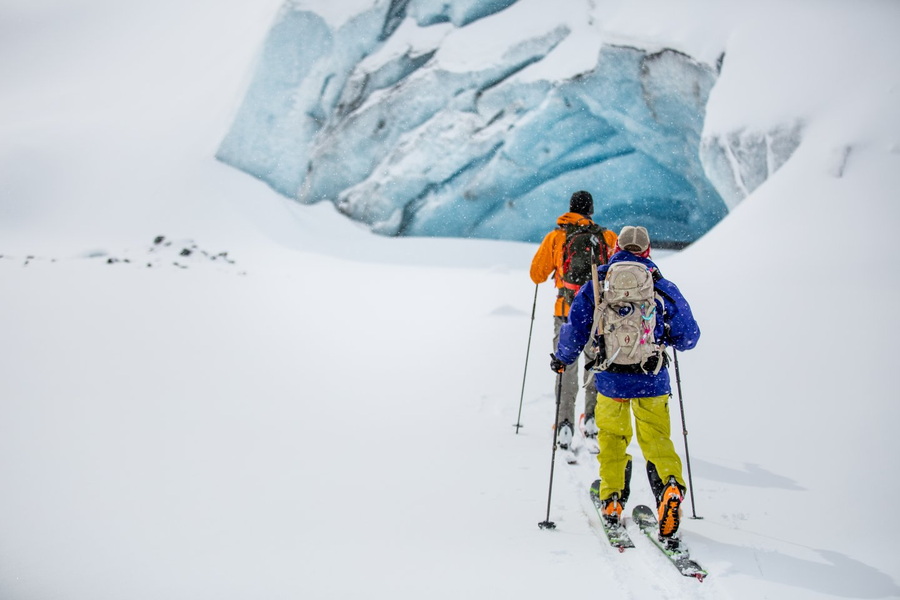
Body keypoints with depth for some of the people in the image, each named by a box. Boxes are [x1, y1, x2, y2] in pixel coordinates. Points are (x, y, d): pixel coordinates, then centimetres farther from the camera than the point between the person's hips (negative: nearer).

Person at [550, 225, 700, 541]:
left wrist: (561, 359, 18)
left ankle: (611, 500, 21)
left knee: (611, 438, 20)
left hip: (611, 379, 0)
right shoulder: (664, 287, 2)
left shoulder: (597, 285, 1)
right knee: (657, 439, 10)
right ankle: (671, 484, -15)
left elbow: (575, 331, 0)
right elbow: (689, 336, 8)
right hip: (653, 381, 0)